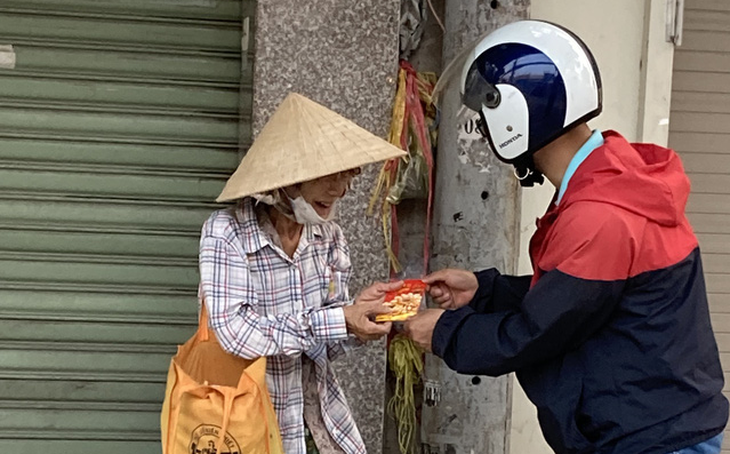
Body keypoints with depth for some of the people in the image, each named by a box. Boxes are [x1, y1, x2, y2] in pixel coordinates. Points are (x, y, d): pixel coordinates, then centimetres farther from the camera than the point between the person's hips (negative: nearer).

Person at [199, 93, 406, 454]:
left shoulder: (330, 237, -3)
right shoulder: (227, 232, -18)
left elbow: (325, 344, 0)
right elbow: (235, 332, -28)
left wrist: (358, 308, -20)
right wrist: (338, 320, -29)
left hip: (320, 407, 5)